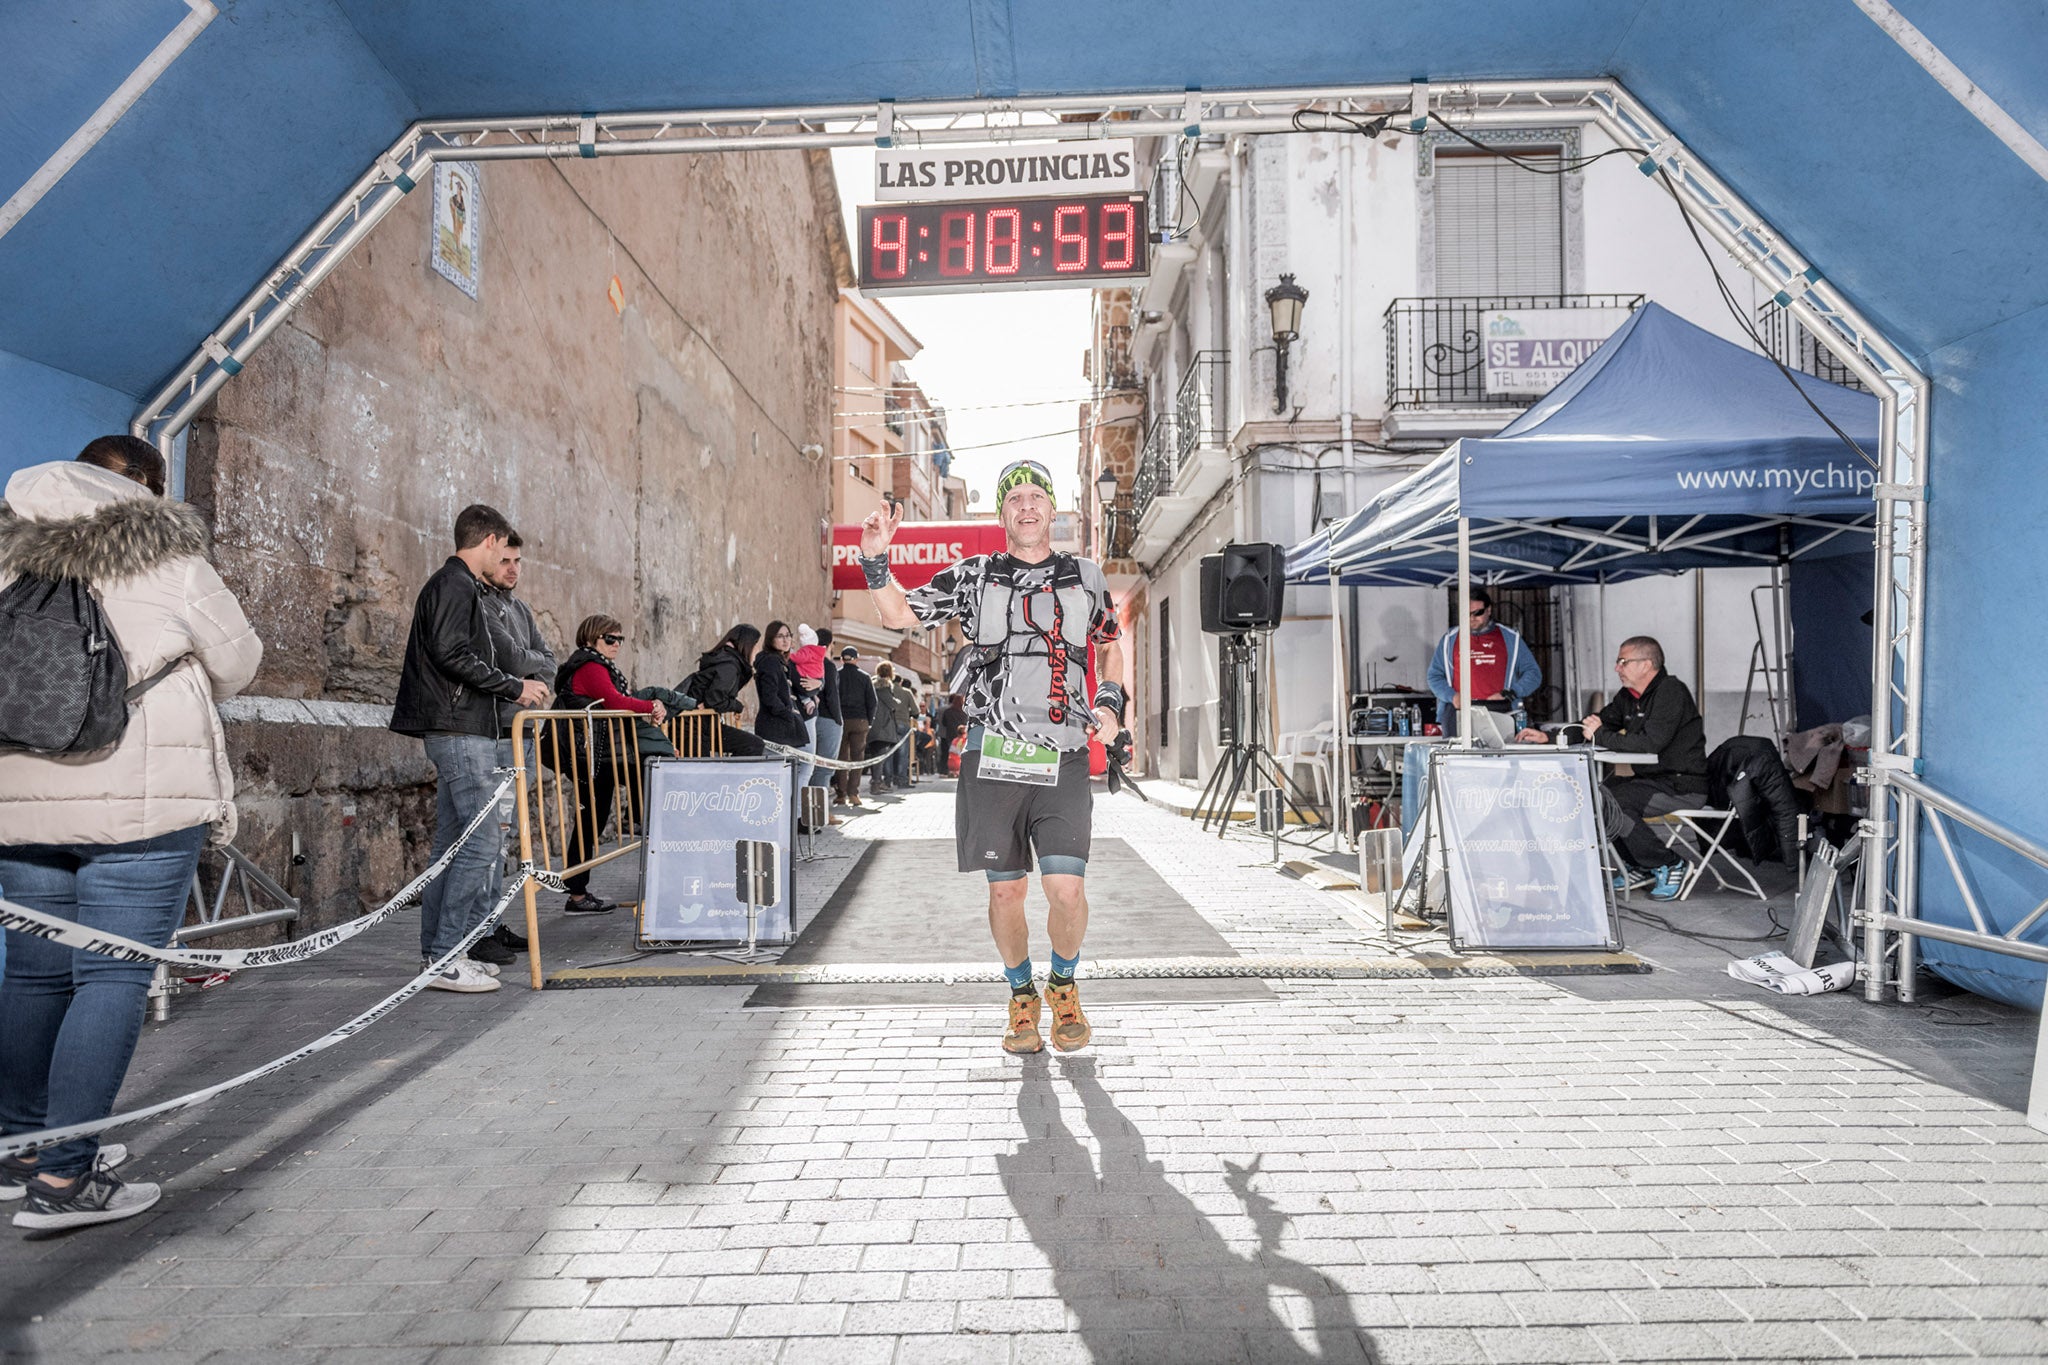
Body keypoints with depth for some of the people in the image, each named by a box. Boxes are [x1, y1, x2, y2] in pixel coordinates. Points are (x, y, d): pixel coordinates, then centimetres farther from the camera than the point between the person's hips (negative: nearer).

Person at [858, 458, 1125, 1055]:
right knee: (1005, 892, 5)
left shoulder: (1086, 578, 10)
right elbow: (900, 615, 7)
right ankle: (1022, 996, 30)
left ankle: (1064, 985, 23)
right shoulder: (974, 576, 7)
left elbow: (1111, 644, 24)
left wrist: (1110, 701, 8)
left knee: (1067, 892, -8)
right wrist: (875, 561, -9)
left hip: (1063, 763, 0)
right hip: (992, 762, 0)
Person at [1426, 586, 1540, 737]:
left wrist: (1507, 694, 0)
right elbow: (1434, 675, 17)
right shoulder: (1450, 639, 16)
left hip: (1499, 710, 0)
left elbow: (1533, 673, 15)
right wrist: (1451, 696, -1)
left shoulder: (1510, 638, 15)